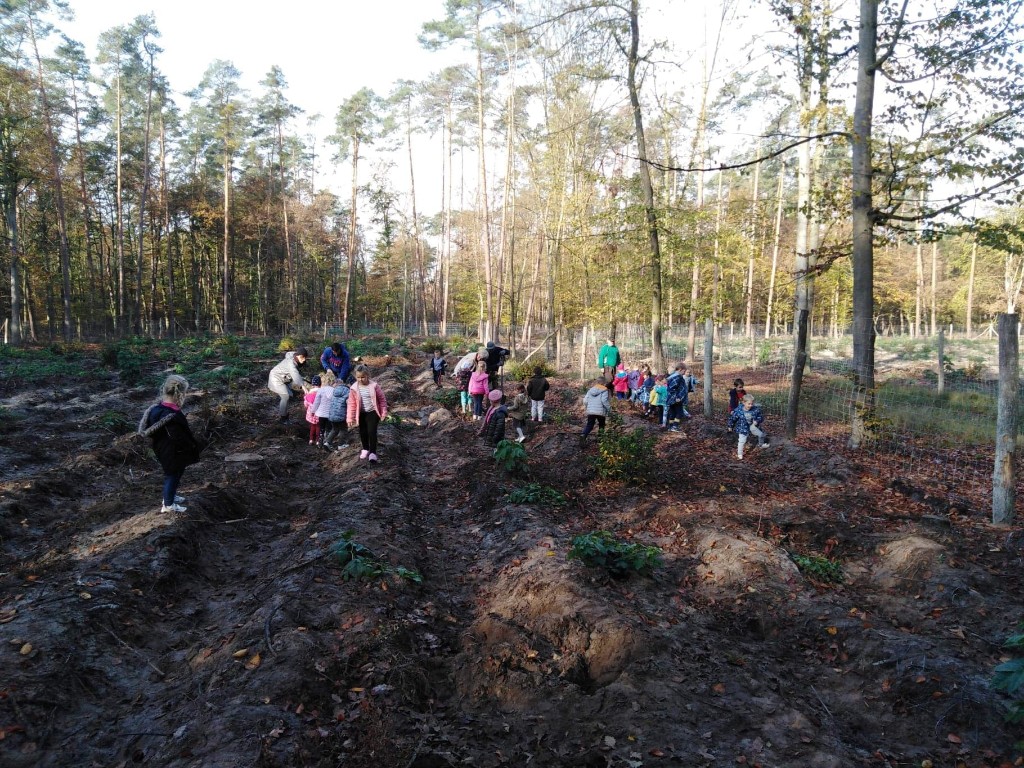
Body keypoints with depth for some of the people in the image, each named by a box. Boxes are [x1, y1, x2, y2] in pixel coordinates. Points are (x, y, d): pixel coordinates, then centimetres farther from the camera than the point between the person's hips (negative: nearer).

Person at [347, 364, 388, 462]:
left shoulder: (374, 386, -13)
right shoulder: (354, 388, -9)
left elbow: (382, 399, -4)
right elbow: (351, 404, -5)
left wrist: (384, 413, -4)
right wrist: (350, 418, -6)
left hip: (372, 412, -3)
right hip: (361, 413, 3)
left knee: (372, 432, -12)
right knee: (363, 432, 14)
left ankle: (373, 452, -4)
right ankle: (365, 449, 36)